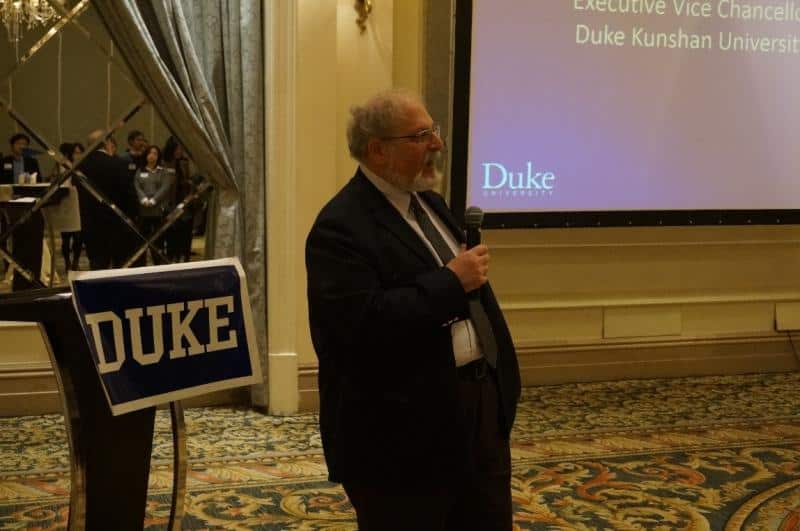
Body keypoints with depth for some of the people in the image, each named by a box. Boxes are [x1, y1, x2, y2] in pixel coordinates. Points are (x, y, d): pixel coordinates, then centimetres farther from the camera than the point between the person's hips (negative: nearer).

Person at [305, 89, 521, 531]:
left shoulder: (428, 202, 12)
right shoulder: (341, 227, -16)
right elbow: (363, 324, -28)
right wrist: (451, 283, -22)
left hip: (478, 401, 9)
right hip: (403, 433, -8)